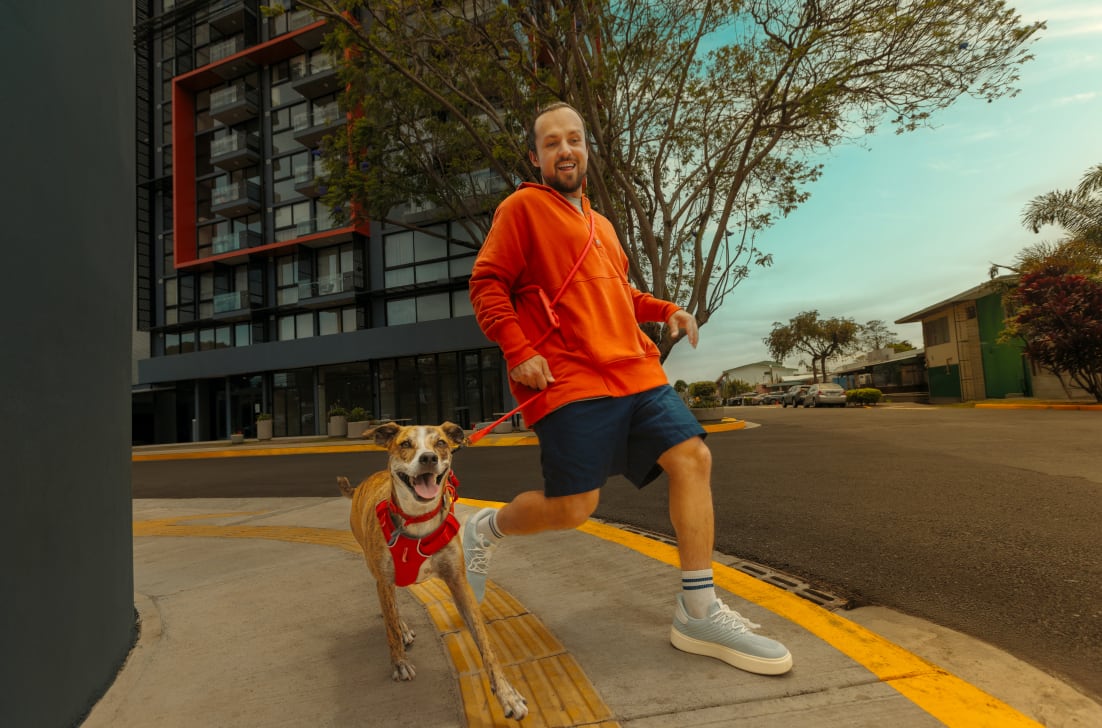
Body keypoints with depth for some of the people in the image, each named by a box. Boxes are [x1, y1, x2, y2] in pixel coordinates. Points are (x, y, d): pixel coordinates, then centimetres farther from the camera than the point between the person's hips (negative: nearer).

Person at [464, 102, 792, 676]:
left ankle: (698, 613, 6)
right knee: (572, 507, -10)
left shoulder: (599, 224, 26)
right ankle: (485, 528, 23)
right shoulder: (522, 207, 4)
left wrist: (666, 311, 17)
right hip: (568, 380, -7)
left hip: (634, 371, 8)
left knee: (693, 457, -4)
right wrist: (519, 351, -15)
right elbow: (487, 284, -3)